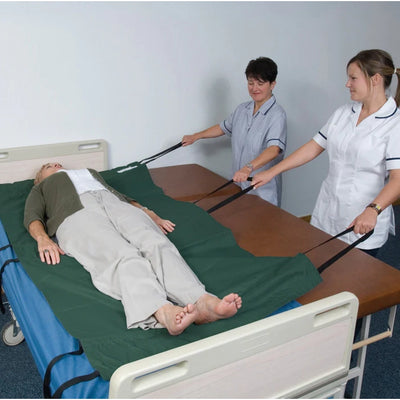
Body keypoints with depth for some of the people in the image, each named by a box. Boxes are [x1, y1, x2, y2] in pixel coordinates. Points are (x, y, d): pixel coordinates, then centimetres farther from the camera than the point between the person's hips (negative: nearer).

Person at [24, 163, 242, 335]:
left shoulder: (91, 172, 47)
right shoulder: (40, 189, 37)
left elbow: (120, 195, 34)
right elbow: (32, 216, 16)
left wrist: (152, 215, 15)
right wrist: (43, 238, -9)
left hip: (115, 204, 3)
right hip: (77, 216, -3)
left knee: (156, 244, -31)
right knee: (123, 255, -37)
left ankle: (202, 302, -54)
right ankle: (163, 312, -62)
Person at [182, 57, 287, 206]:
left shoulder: (277, 114, -14)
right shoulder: (241, 109, 10)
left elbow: (274, 149, -29)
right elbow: (223, 127, 28)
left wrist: (249, 168, -44)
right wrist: (195, 137, 29)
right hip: (239, 185, 6)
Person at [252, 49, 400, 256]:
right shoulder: (342, 113, 8)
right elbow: (313, 147, 10)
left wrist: (373, 210, -35)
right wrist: (272, 172, 5)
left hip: (363, 225, -5)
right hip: (326, 215, 6)